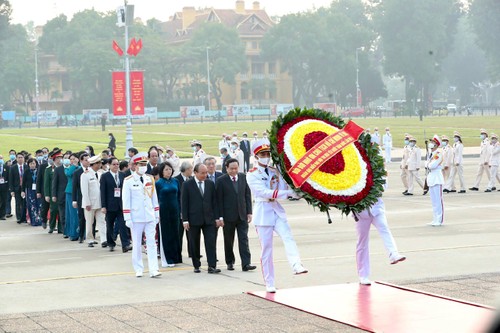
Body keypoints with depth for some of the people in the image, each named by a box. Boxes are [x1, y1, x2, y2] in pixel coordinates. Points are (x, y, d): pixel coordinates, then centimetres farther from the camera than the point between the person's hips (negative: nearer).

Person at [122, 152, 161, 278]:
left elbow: (154, 197, 13)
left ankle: (153, 270, -5)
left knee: (152, 243, -2)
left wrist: (157, 214, 10)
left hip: (150, 217, 3)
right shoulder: (128, 181, -5)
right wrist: (127, 218, -8)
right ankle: (139, 270, 14)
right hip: (136, 217, -3)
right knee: (137, 244, 5)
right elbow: (126, 200, -5)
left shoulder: (150, 179, 7)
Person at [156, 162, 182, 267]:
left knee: (175, 234, 7)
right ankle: (166, 260, 4)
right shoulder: (158, 183, -4)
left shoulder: (175, 181, 6)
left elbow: (179, 196, 10)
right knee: (165, 235, 0)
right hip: (164, 211, -4)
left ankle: (175, 257, 16)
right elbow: (156, 199, -3)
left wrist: (180, 211, 5)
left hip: (174, 210, 4)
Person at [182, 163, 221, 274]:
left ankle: (212, 266, -7)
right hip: (194, 219, -2)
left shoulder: (210, 184, 7)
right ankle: (196, 265, 16)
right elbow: (184, 203, -3)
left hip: (208, 219, 2)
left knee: (211, 242, -6)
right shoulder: (187, 185, -2)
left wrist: (216, 217, 4)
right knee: (194, 244, 6)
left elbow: (214, 201, 10)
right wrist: (185, 220, -8)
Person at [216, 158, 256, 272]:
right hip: (228, 216, -2)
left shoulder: (243, 177, 5)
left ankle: (246, 264, -7)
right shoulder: (221, 181, -6)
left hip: (242, 215, 2)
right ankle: (230, 262, 22)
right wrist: (220, 217, -9)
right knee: (228, 241, 9)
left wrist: (249, 212, 3)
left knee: (244, 239, -4)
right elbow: (219, 200, -6)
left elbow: (248, 195, 8)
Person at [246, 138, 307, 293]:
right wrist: (288, 192, -25)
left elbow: (283, 188, 1)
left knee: (288, 237, -22)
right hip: (263, 212, -3)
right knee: (266, 248, 0)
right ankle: (269, 284, 7)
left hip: (277, 211, 4)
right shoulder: (252, 175, -4)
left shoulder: (275, 171, 10)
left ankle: (296, 265, -42)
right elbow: (264, 192, -19)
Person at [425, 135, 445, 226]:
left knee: (438, 200, -7)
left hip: (437, 178, -9)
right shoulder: (430, 154, 15)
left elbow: (433, 165, -21)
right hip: (431, 178, 9)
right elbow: (427, 164, 19)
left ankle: (439, 220, -5)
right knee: (433, 200, 13)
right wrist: (428, 165, -2)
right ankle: (435, 219, 19)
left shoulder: (438, 154, -13)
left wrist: (428, 164, -2)